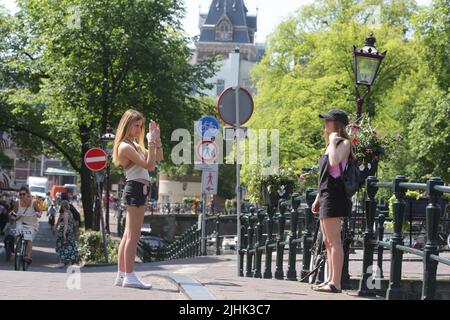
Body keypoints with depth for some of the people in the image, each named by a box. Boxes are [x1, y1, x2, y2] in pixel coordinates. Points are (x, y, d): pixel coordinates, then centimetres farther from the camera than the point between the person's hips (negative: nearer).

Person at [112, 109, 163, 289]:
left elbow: (158, 158, 18)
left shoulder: (135, 144, 18)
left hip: (138, 190, 11)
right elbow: (149, 165, -20)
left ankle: (121, 275, 13)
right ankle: (129, 276, -11)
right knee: (133, 235, -11)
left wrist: (157, 139, 8)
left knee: (128, 235, 10)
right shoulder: (125, 146, -13)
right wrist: (152, 142, -18)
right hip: (136, 188, -11)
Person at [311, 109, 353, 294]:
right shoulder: (330, 145, 21)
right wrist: (318, 198, 23)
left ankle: (335, 283, -13)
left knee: (333, 240, -12)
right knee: (328, 241, 13)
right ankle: (330, 280, 19)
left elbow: (334, 162, -28)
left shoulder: (343, 143, -7)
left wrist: (333, 141, -16)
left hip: (334, 195, -10)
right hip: (326, 195, 10)